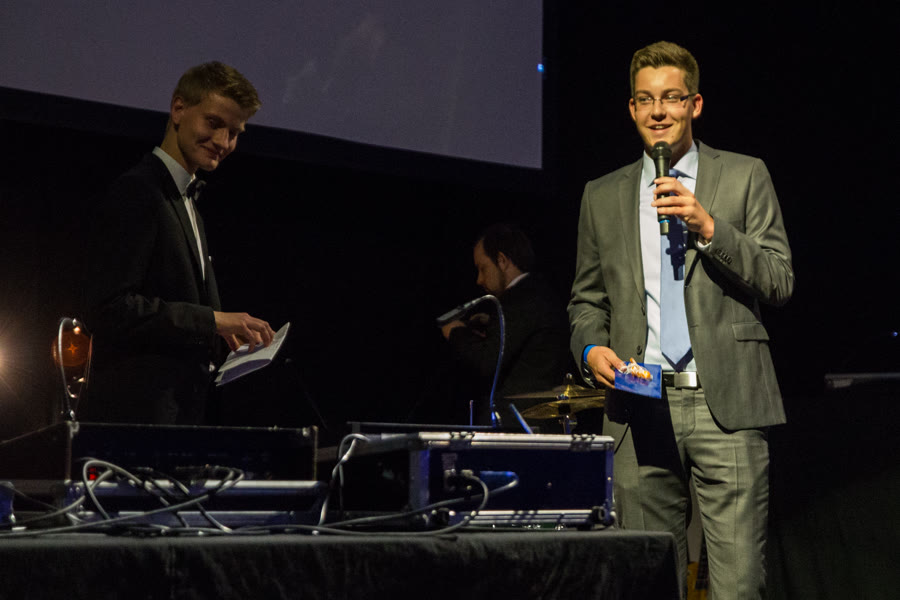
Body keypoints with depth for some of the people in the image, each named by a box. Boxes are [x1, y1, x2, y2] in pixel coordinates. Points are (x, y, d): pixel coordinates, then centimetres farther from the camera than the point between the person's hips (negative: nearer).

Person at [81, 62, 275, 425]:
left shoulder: (185, 203, 21)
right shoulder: (136, 193, -9)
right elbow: (108, 309, -19)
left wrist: (223, 330, 6)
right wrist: (213, 321, -18)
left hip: (178, 415, 9)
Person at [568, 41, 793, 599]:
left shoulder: (745, 176, 8)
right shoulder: (603, 196, 15)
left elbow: (780, 282, 2)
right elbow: (587, 299, 20)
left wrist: (710, 229, -11)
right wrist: (592, 347, -1)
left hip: (726, 404, -2)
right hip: (641, 408, 2)